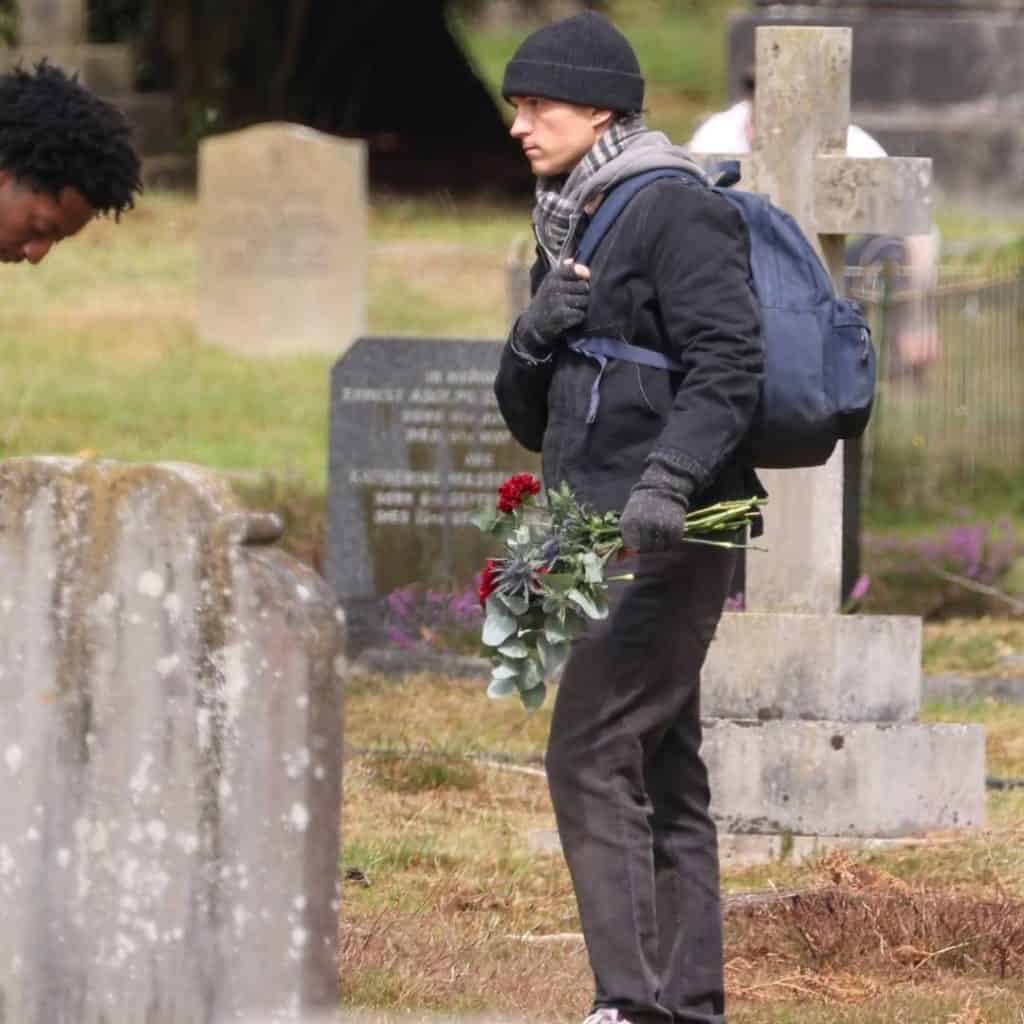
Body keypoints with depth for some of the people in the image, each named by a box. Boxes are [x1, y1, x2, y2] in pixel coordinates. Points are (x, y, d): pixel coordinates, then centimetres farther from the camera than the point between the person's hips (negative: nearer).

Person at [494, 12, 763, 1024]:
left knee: (591, 756, -15)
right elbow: (530, 418, 21)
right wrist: (533, 337, 0)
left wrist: (666, 481, -31)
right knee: (661, 770, 8)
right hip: (607, 530, 10)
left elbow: (727, 368, -19)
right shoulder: (569, 230, 20)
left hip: (670, 533, -10)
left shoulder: (674, 212, -8)